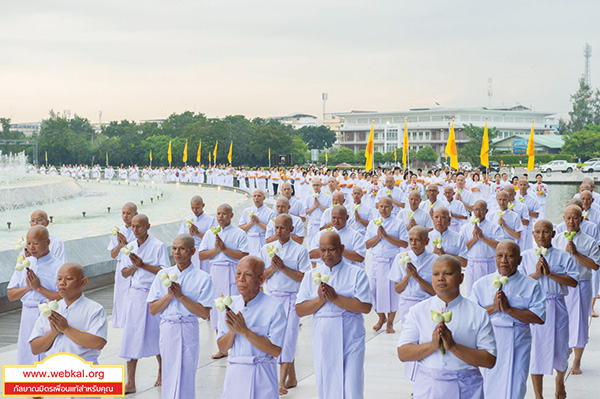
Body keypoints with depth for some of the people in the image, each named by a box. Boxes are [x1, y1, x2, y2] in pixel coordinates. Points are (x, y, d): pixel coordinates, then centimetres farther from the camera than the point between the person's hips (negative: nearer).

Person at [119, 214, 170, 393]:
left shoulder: (158, 246, -7)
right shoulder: (131, 246, 9)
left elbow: (165, 271, -14)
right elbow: (125, 273, 9)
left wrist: (143, 265, -19)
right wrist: (134, 266, -11)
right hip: (135, 294, 4)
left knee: (156, 335, 7)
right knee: (132, 335, 0)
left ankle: (162, 372, 31)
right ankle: (130, 383, 2)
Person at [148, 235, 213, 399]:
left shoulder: (202, 278, -3)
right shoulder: (163, 275, 7)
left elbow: (204, 313, -10)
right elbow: (152, 309, 4)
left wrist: (180, 296, -15)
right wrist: (169, 295, -11)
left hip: (189, 330, -3)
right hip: (167, 329, 3)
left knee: (185, 376, 0)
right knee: (169, 375, 9)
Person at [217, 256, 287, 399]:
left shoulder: (274, 308, -10)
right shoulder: (229, 305, 6)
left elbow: (276, 350, -16)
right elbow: (222, 348, 6)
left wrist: (244, 331, -19)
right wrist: (232, 331, -14)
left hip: (262, 376, -4)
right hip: (234, 375, 4)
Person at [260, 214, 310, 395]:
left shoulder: (300, 250, -3)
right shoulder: (266, 249, 9)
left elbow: (304, 278, -10)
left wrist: (283, 267, -16)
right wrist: (272, 268, -11)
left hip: (291, 298, -5)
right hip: (272, 297, 5)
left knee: (287, 339, -11)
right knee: (278, 338, 10)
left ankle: (282, 381, -11)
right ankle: (292, 378, 22)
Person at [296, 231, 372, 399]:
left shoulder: (357, 274, 0)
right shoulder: (311, 276, 10)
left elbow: (365, 307, -11)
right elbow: (299, 310, 4)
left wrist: (335, 298, -15)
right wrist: (320, 300, -12)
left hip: (351, 340, -3)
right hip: (323, 341, 3)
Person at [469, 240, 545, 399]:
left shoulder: (530, 285, 2)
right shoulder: (481, 284, 8)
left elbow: (539, 317, -9)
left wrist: (509, 309, -16)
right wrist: (493, 308, -14)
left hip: (517, 345, -2)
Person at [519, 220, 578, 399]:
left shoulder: (563, 257, 2)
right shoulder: (525, 256, 5)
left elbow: (573, 281, -8)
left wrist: (549, 273, -16)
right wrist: (536, 274, -15)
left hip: (557, 307, 0)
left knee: (560, 348, 7)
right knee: (536, 350, 3)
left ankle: (559, 380, 41)